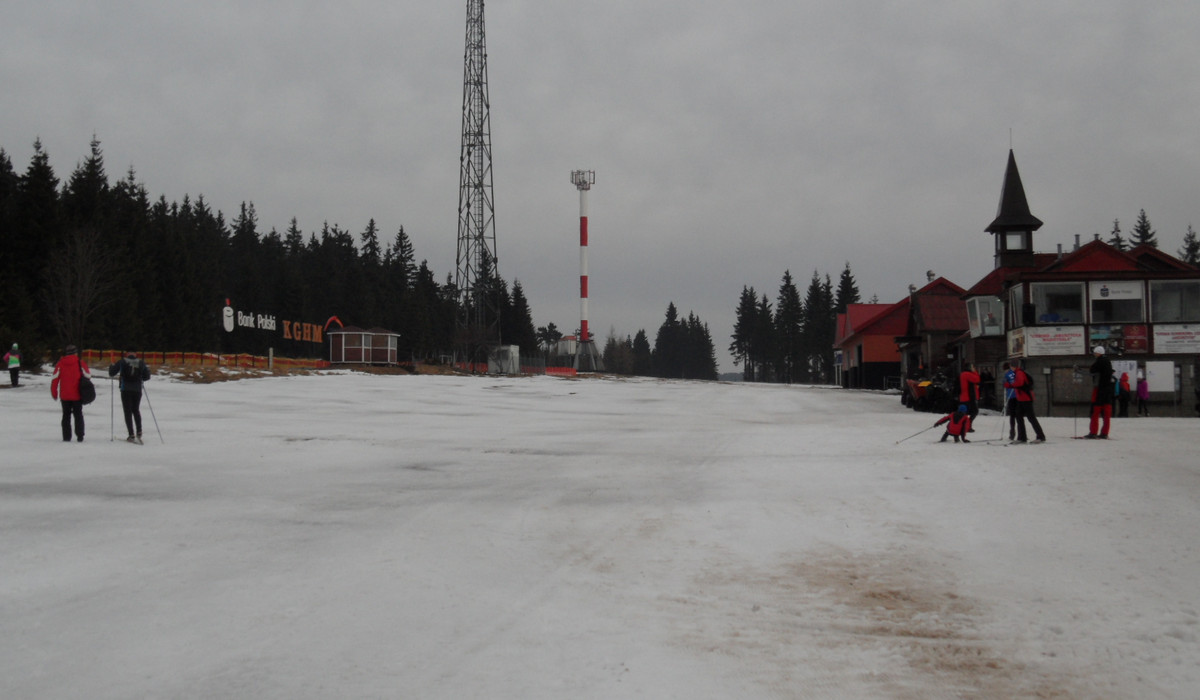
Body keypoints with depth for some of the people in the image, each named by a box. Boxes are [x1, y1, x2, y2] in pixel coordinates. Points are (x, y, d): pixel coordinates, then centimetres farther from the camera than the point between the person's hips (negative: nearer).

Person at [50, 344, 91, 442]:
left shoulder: (60, 363, -2)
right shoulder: (80, 362, -6)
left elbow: (54, 379, -4)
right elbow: (88, 375, -3)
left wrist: (54, 393, 5)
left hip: (64, 395, 1)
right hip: (77, 395, -1)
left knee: (66, 415, 10)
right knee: (78, 415, 9)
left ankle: (66, 437, 5)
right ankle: (80, 436, 3)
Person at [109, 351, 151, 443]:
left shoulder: (122, 362, -4)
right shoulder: (141, 363, 2)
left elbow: (112, 373, -2)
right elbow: (147, 377, 6)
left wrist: (111, 366, 19)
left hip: (126, 390, -2)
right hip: (137, 390, 2)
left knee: (128, 412, 2)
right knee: (136, 410, 19)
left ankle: (131, 435, -4)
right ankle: (139, 432, 6)